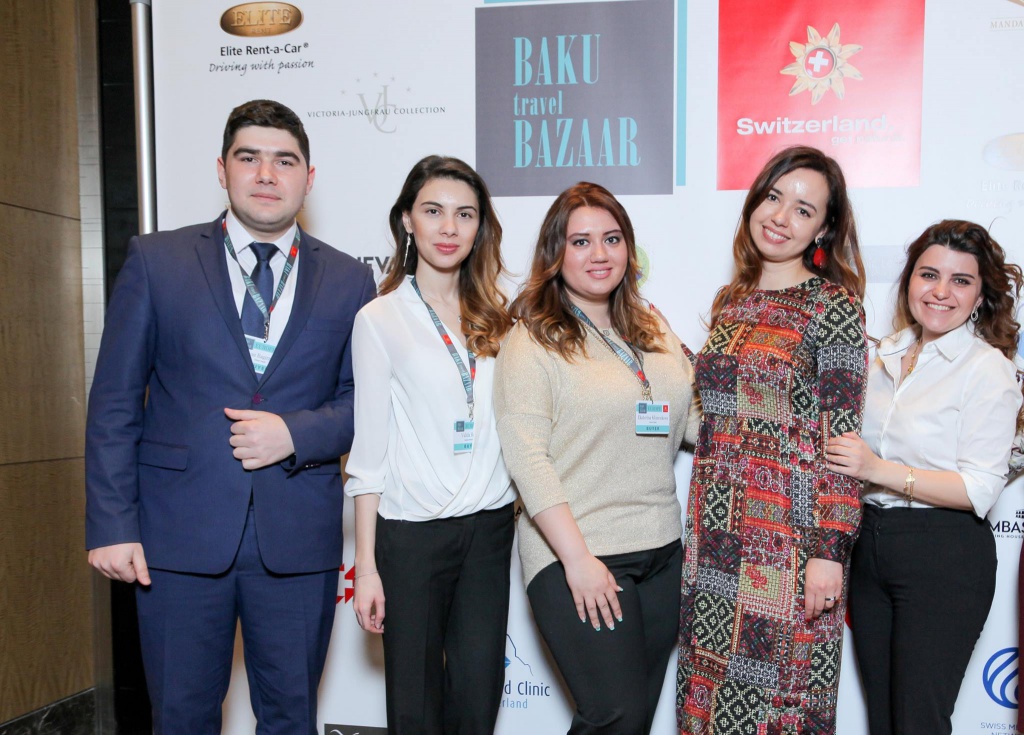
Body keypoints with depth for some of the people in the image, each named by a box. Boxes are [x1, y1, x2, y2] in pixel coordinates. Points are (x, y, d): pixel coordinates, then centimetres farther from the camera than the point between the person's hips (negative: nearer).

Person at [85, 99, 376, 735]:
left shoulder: (350, 281, 5)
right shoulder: (156, 260, 2)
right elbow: (115, 403, 0)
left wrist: (295, 433, -14)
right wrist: (112, 524, -6)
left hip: (298, 539, 1)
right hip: (179, 535, 0)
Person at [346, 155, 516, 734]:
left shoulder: (495, 316, 7)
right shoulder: (380, 319, -4)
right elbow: (370, 449, -4)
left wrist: (524, 508, 5)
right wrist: (366, 566, -5)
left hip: (491, 527, 4)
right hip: (412, 532, -3)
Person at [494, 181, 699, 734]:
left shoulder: (654, 334, 11)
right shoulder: (533, 341, -7)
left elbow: (690, 422, 21)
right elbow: (526, 458, -14)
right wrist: (577, 558, -18)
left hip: (661, 550, 6)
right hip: (576, 555, -6)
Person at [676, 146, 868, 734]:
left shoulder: (833, 308, -8)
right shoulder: (731, 301, 10)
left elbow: (841, 439, -10)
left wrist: (830, 550, -15)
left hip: (788, 541, -6)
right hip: (715, 539, 6)